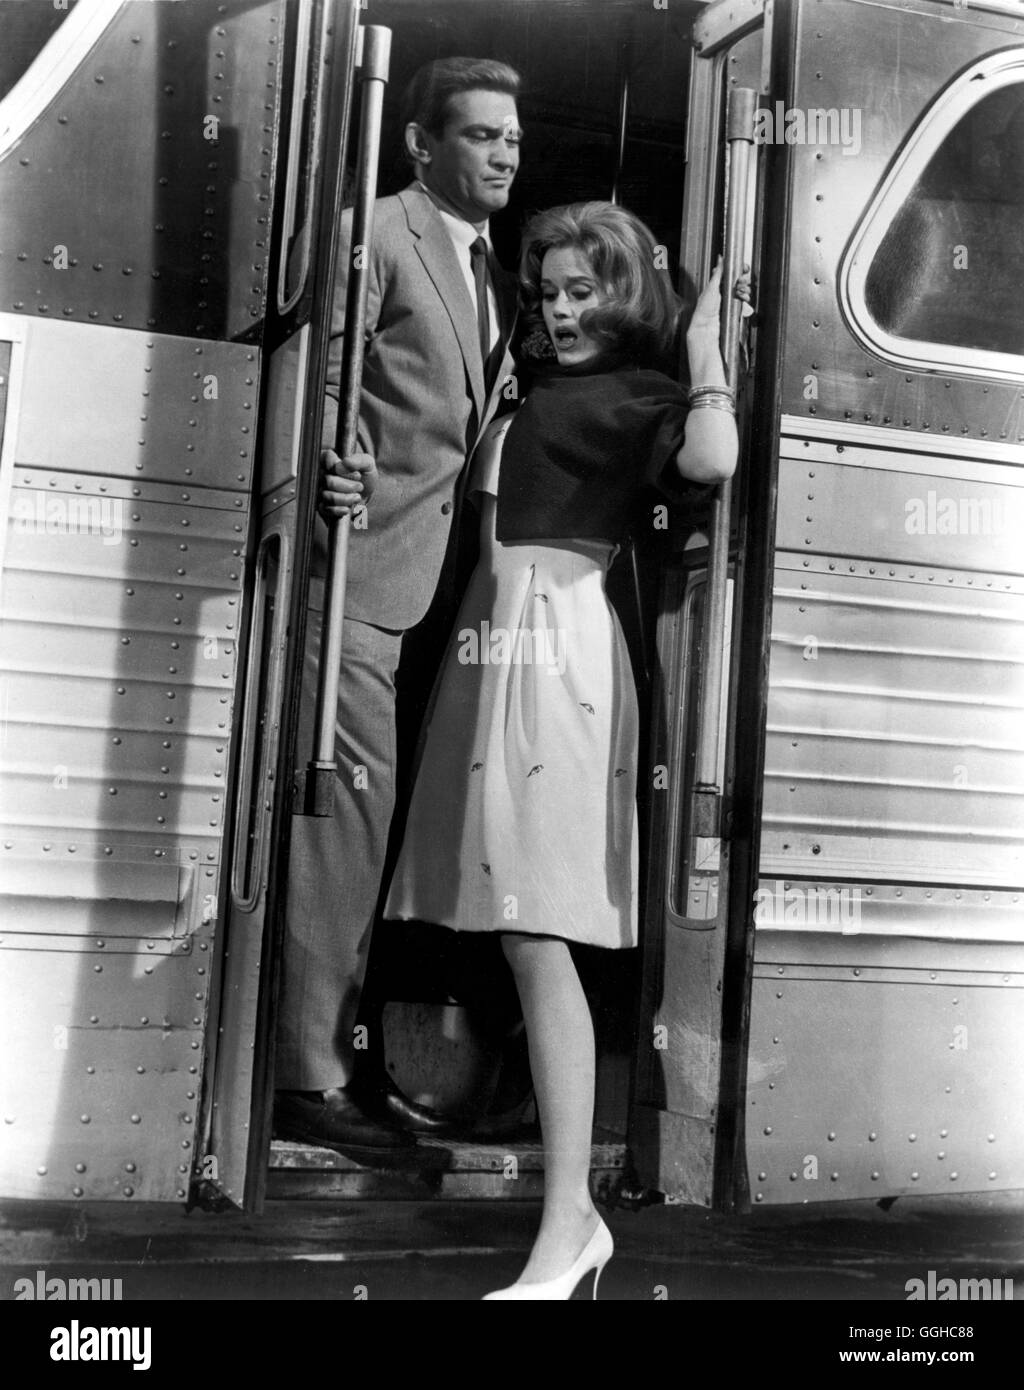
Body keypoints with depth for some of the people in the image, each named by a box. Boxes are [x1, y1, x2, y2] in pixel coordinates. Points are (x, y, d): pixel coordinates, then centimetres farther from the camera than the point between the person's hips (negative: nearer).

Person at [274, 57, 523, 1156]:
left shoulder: (489, 265, 20)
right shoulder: (373, 235, -7)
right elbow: (319, 376, -15)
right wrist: (332, 465, -34)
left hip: (416, 571, 9)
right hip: (359, 559, -9)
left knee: (362, 807, 14)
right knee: (350, 797, -10)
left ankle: (326, 1052, 26)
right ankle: (309, 1075, -2)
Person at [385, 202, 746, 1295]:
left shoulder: (634, 393, 0)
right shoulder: (540, 390, 23)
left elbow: (711, 460, -20)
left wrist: (705, 350, -7)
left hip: (553, 642, -8)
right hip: (495, 640, 8)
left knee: (537, 939, -11)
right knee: (520, 935, 6)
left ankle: (566, 1227, -6)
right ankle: (572, 1212, 14)